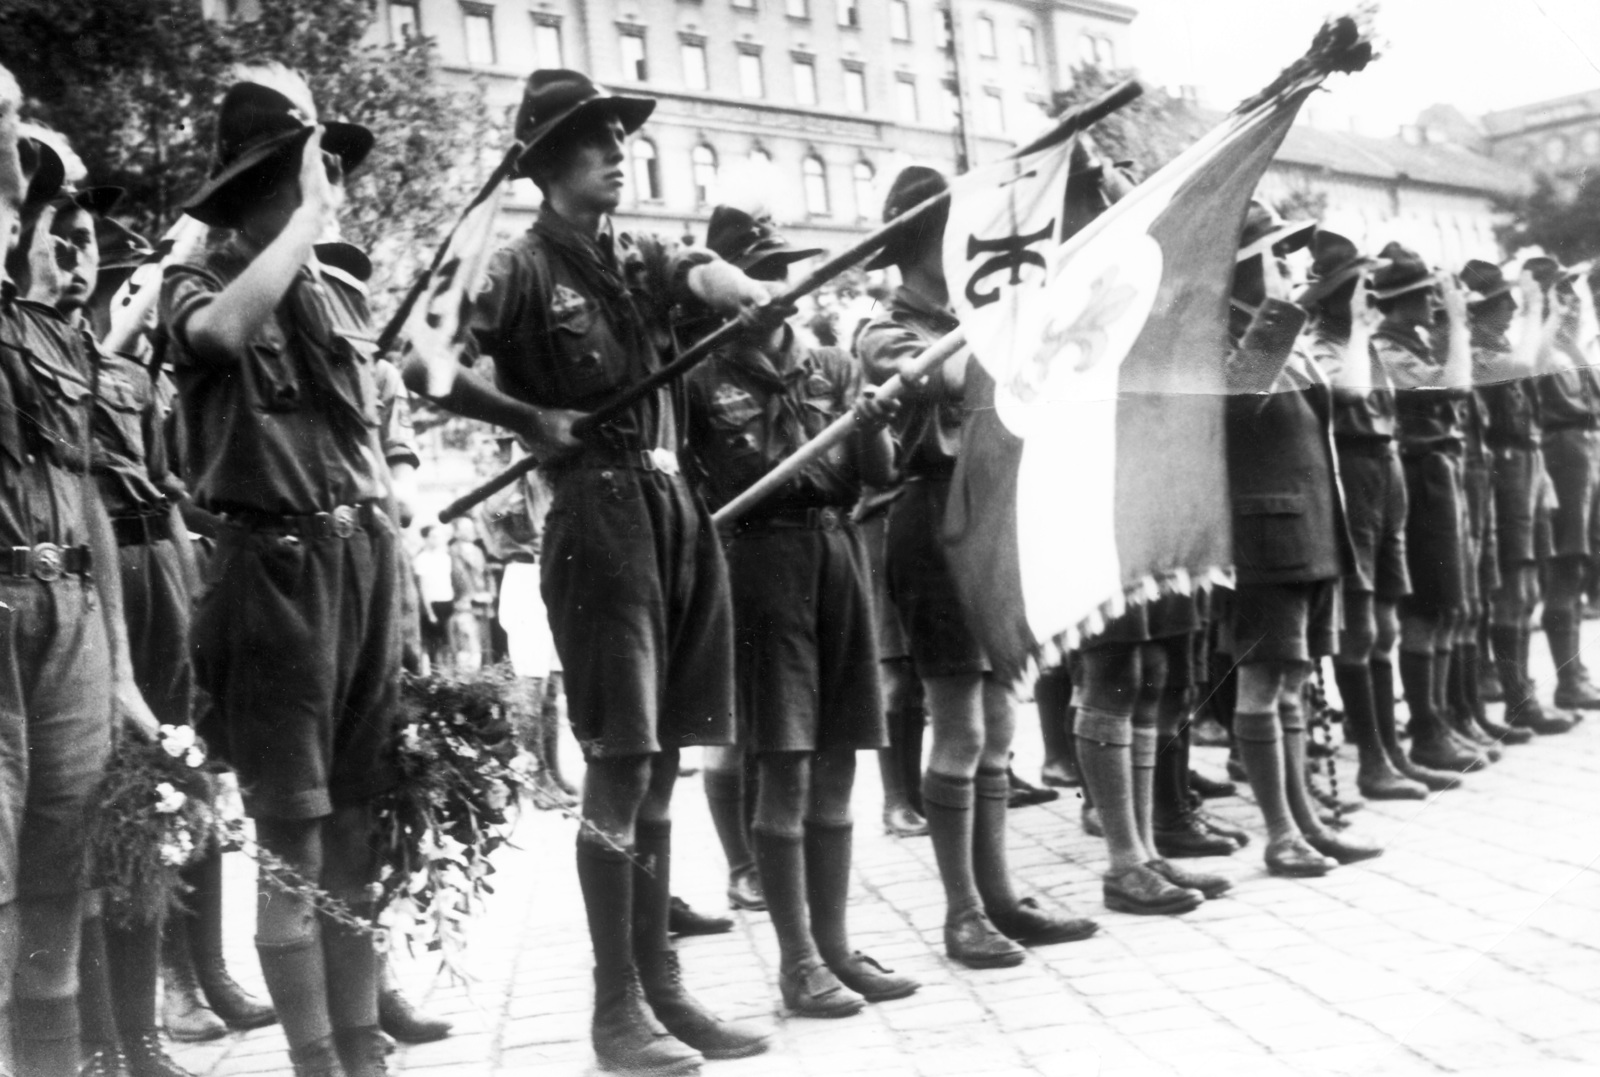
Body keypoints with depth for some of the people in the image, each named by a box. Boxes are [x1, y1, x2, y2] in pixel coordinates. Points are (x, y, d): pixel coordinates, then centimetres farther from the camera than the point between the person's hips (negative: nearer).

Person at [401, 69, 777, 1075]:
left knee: (661, 762, 9)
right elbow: (425, 367, -12)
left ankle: (661, 983, 17)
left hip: (678, 505, 7)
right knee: (620, 762, -6)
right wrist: (530, 420, -9)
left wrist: (748, 295, -24)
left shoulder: (641, 256, 16)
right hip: (600, 513, -7)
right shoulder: (526, 267, -4)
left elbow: (704, 272, -3)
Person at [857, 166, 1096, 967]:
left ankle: (998, 896, 17)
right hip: (940, 519, -7)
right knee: (960, 728, -5)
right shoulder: (889, 334, -6)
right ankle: (962, 910, 4)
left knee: (997, 723, 9)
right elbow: (964, 381, -25)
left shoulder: (971, 325, 17)